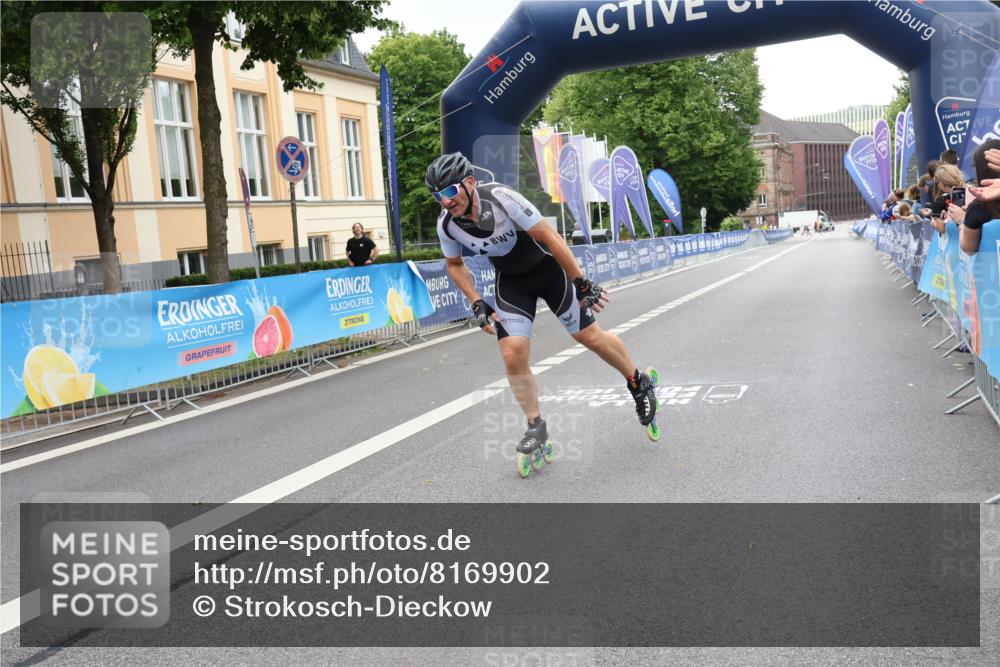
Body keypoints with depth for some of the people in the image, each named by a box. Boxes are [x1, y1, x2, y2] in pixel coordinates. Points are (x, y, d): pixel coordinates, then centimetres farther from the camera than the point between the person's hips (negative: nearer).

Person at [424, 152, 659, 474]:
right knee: (513, 355, -11)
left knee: (590, 336, 2)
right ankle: (536, 427, 8)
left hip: (547, 267, -3)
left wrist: (582, 283, -22)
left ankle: (639, 383, 28)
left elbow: (549, 237, -26)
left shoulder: (501, 198, -31)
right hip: (510, 280, 4)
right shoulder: (447, 224, -16)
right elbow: (454, 264, 5)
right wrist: (477, 303, -4)